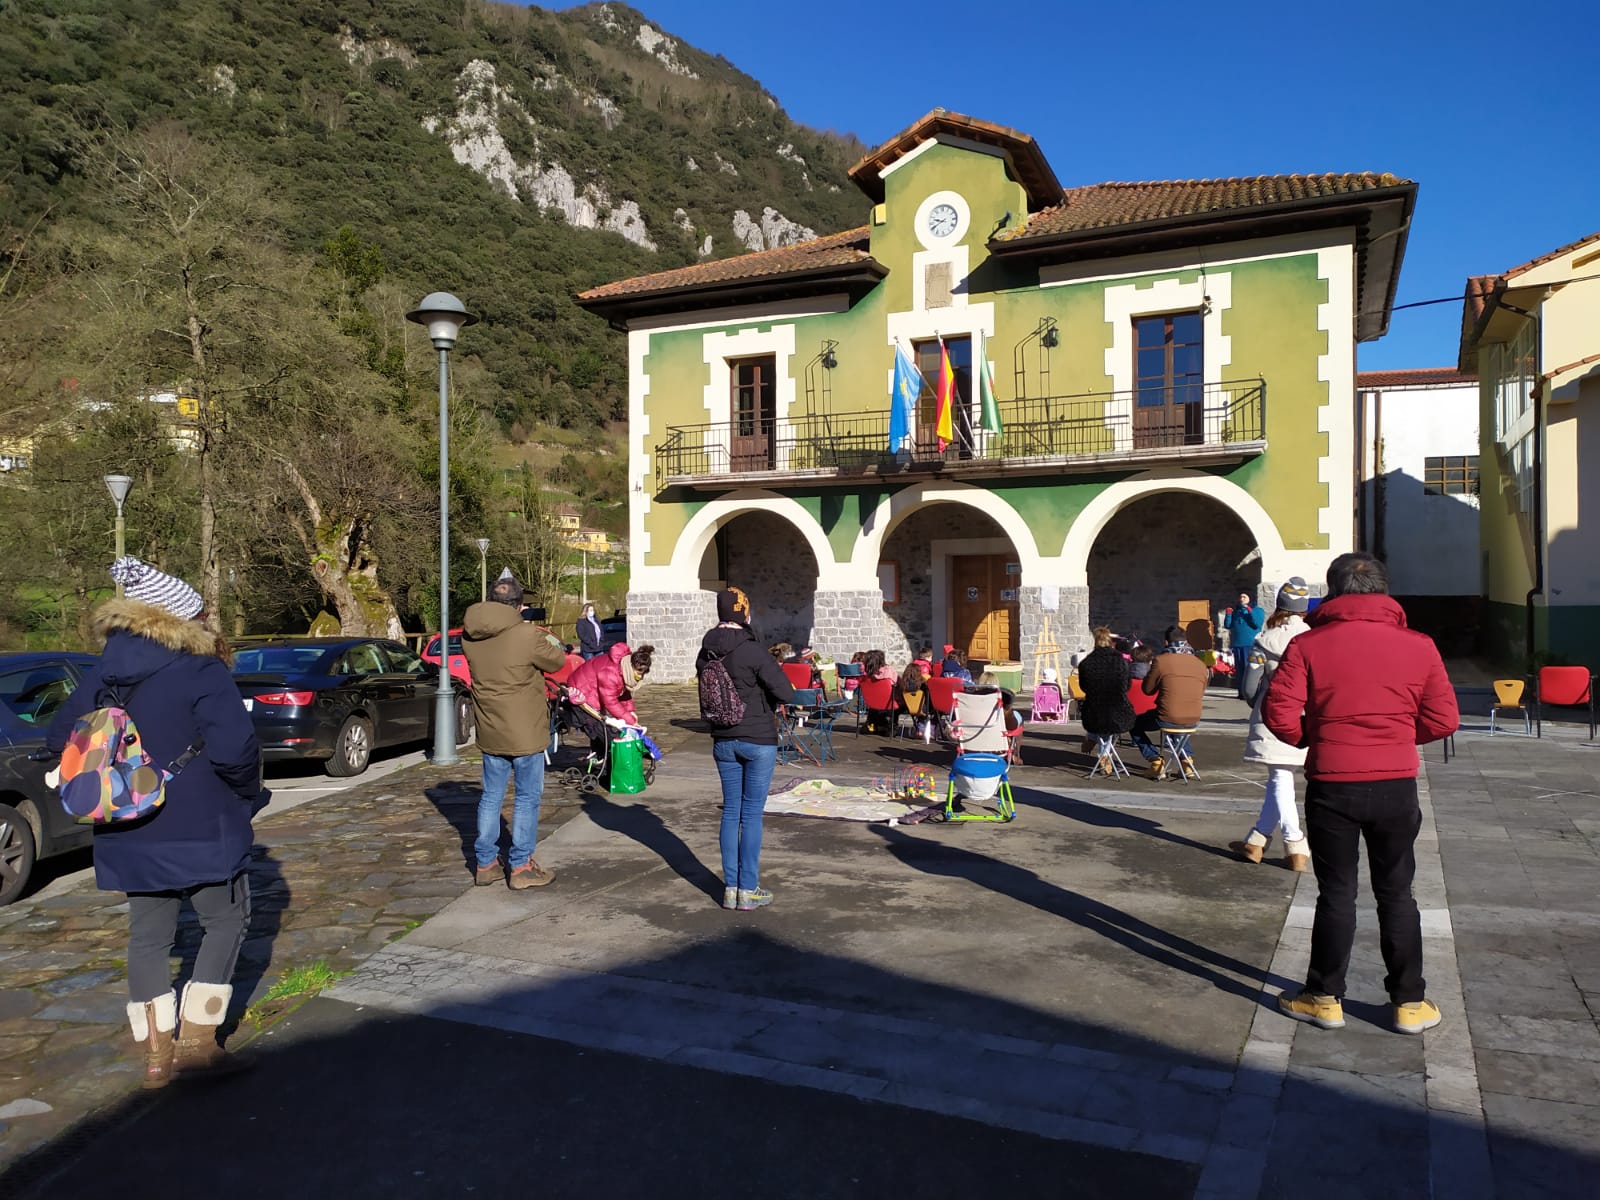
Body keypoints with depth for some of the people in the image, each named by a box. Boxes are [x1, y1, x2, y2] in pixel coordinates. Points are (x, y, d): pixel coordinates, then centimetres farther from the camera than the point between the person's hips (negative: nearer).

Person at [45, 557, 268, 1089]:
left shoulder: (103, 675, 5)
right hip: (200, 830, -6)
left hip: (131, 836, 6)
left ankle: (156, 1054, 20)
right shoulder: (202, 673, -16)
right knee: (226, 923, 11)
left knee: (149, 935, 15)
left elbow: (59, 739, 10)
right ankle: (195, 1041, 9)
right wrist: (248, 794, -6)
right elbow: (234, 748, -25)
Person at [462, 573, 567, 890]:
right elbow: (557, 662, -4)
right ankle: (521, 867, 12)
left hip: (490, 732, 5)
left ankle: (484, 863, 24)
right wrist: (554, 643, 14)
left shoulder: (470, 635, -4)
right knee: (527, 799, 7)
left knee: (491, 797, 16)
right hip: (525, 733, -5)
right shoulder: (528, 635, -20)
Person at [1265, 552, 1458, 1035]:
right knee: (1396, 894, 14)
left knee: (1336, 893, 10)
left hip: (1331, 786, -1)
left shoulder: (1308, 644, -7)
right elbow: (1442, 720, -1)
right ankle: (1410, 1003, 23)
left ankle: (1325, 999, 18)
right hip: (1396, 786, 2)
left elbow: (1279, 713, -13)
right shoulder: (1418, 646, -1)